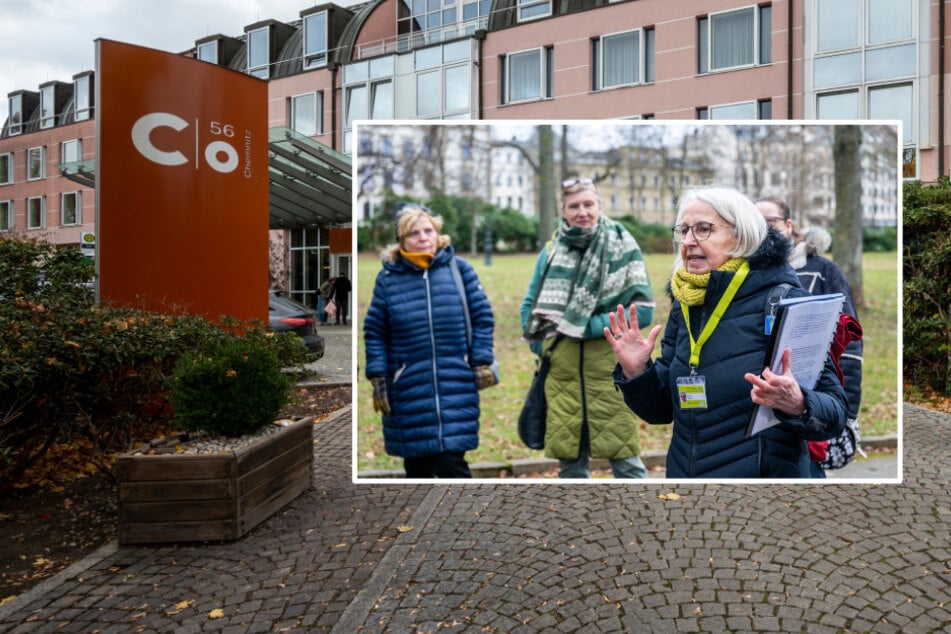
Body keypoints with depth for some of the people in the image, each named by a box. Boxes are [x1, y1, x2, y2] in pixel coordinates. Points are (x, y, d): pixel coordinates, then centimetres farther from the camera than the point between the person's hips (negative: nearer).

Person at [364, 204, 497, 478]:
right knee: (416, 465, 13)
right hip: (408, 391, 2)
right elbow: (374, 332, 4)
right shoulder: (388, 277, 1)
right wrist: (378, 378, -1)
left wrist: (481, 363, -2)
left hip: (456, 389, -1)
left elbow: (482, 317, 4)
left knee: (451, 461, -4)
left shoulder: (459, 269, 1)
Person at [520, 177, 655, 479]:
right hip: (562, 369, 4)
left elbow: (643, 309, -7)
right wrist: (541, 343, 3)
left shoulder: (623, 247, -1)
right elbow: (530, 306, 16)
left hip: (609, 366, -3)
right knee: (568, 459, 12)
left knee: (625, 459, 2)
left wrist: (591, 328, -13)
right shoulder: (551, 251, 8)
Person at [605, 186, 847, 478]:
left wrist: (797, 406, -33)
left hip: (767, 471, -5)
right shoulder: (684, 306, 0)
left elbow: (835, 411, -13)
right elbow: (663, 409, 4)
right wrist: (636, 373, -13)